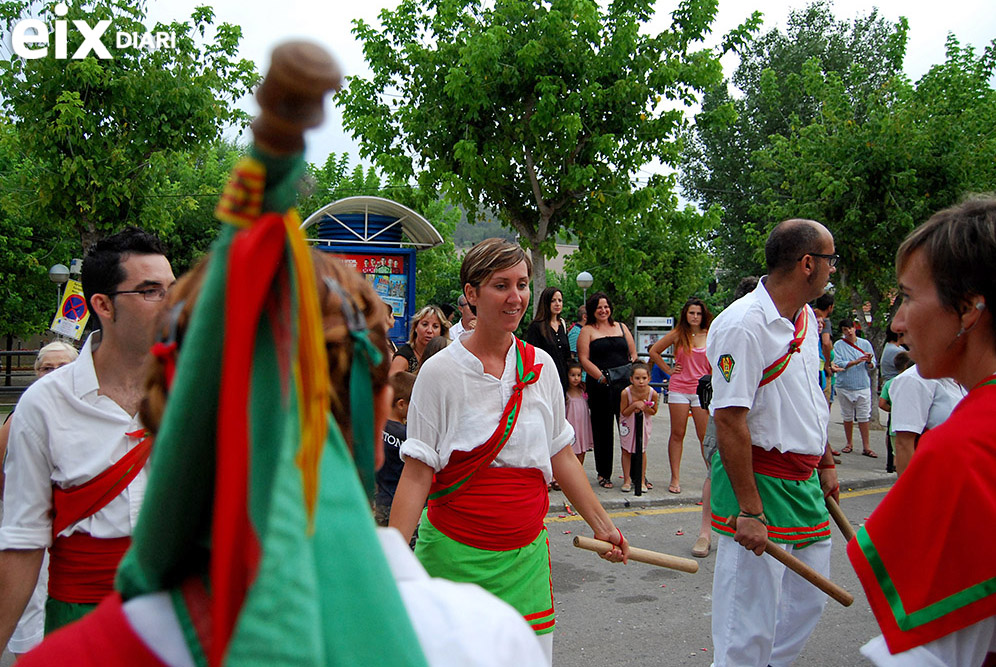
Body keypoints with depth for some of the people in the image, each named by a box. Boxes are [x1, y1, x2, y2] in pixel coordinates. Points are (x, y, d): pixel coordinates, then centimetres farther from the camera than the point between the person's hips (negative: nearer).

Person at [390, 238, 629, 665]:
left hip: (525, 556, 4)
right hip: (455, 553, -3)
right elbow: (417, 473, -10)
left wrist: (602, 526, 14)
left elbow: (560, 456, 13)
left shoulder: (540, 366, 4)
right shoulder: (441, 371, -9)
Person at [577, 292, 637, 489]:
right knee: (603, 430, 4)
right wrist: (601, 377, -13)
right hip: (600, 386, -2)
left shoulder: (621, 327, 16)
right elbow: (583, 359, -4)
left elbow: (633, 354, 16)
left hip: (625, 383, 3)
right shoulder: (587, 331, 5)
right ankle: (604, 474, 14)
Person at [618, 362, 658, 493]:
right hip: (628, 423, -1)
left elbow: (654, 411, -6)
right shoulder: (626, 393, -27)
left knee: (642, 451, 8)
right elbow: (624, 412, -16)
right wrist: (635, 405, -32)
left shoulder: (652, 393, -23)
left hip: (644, 423, 1)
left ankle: (642, 480, 20)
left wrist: (645, 408, -27)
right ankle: (627, 480, 15)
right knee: (626, 451, 5)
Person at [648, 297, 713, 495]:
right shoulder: (678, 334, 4)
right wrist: (668, 370, 8)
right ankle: (675, 478, 8)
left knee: (706, 436, -2)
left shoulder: (710, 336, 5)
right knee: (677, 434, 3)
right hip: (679, 388, 0)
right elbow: (654, 351, 13)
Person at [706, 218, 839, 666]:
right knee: (751, 621, -3)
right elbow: (729, 420, -23)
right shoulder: (743, 325, -19)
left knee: (808, 600, 17)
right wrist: (748, 509, -24)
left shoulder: (806, 318, 10)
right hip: (758, 479, -9)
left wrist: (825, 463, 22)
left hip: (804, 480, 9)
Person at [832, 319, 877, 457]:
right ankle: (849, 443, 22)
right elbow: (838, 364, -10)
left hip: (863, 385, 0)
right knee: (847, 417, 9)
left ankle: (866, 446, 0)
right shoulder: (838, 345, 1)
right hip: (845, 385, 0)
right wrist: (856, 362, -20)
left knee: (864, 417, -2)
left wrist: (869, 362, -17)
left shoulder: (865, 344, 6)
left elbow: (872, 366, 6)